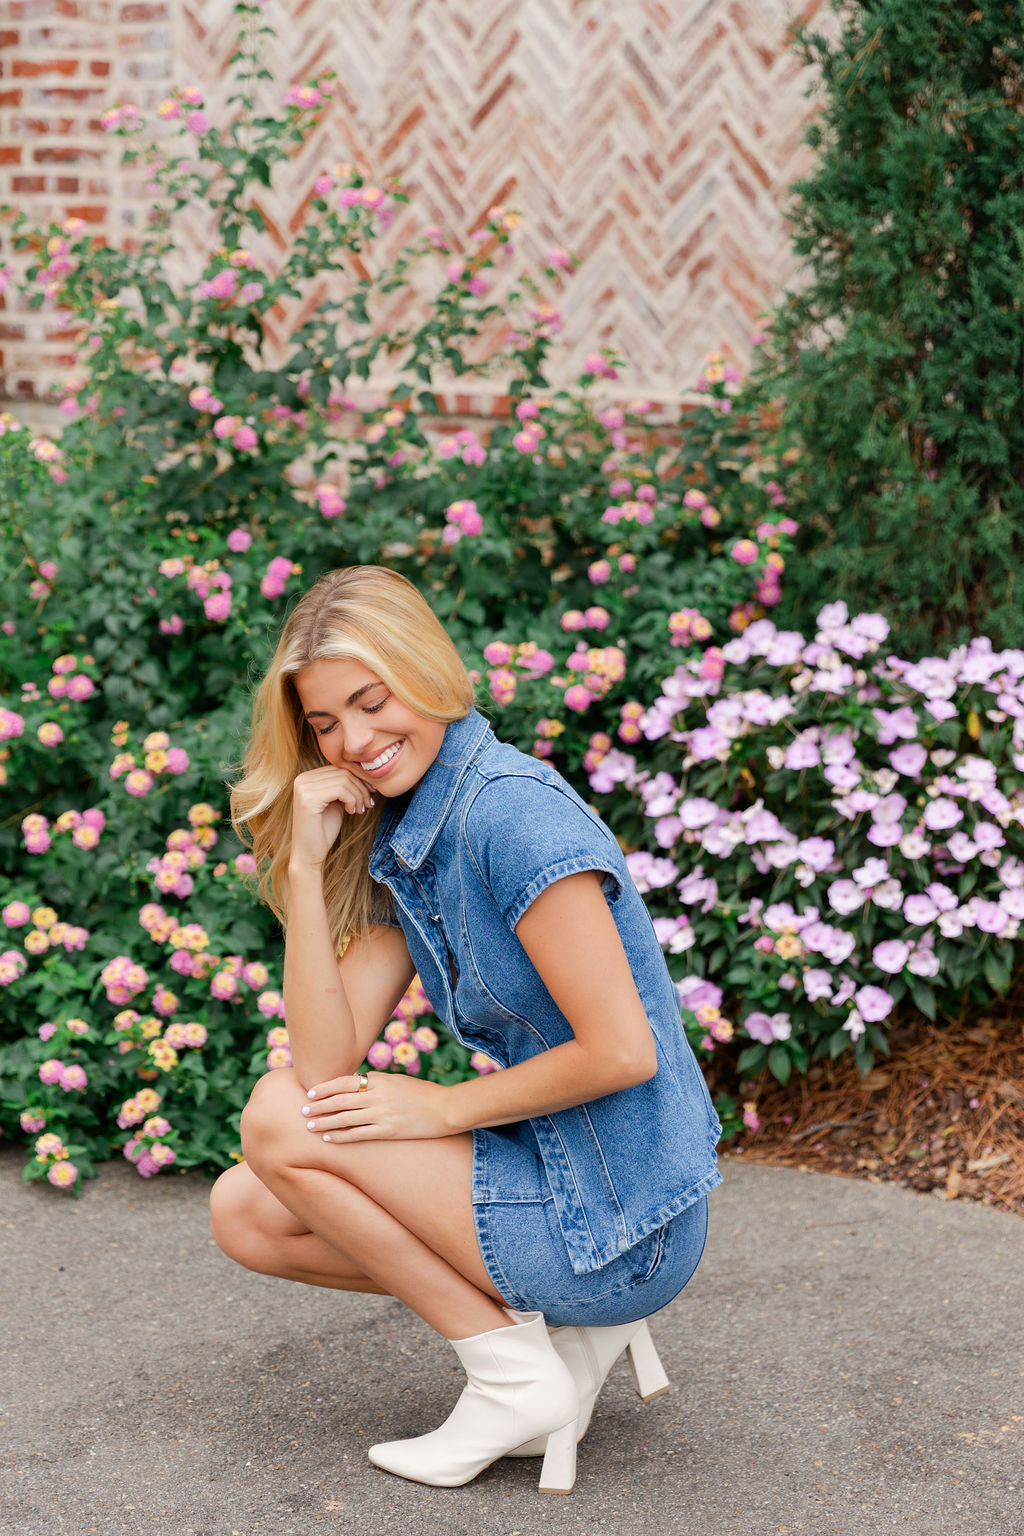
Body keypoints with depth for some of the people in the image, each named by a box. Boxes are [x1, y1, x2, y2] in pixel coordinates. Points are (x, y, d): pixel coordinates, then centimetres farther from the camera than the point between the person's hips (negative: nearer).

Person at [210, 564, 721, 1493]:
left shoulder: (513, 812, -20)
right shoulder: (399, 843, 8)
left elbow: (622, 1051, -24)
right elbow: (325, 1060, -2)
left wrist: (445, 1109, -12)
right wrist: (305, 865, -8)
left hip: (625, 1228, -9)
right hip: (553, 1175, 9)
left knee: (277, 1120, -11)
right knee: (246, 1213, 9)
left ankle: (515, 1373, -2)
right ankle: (573, 1319, 8)